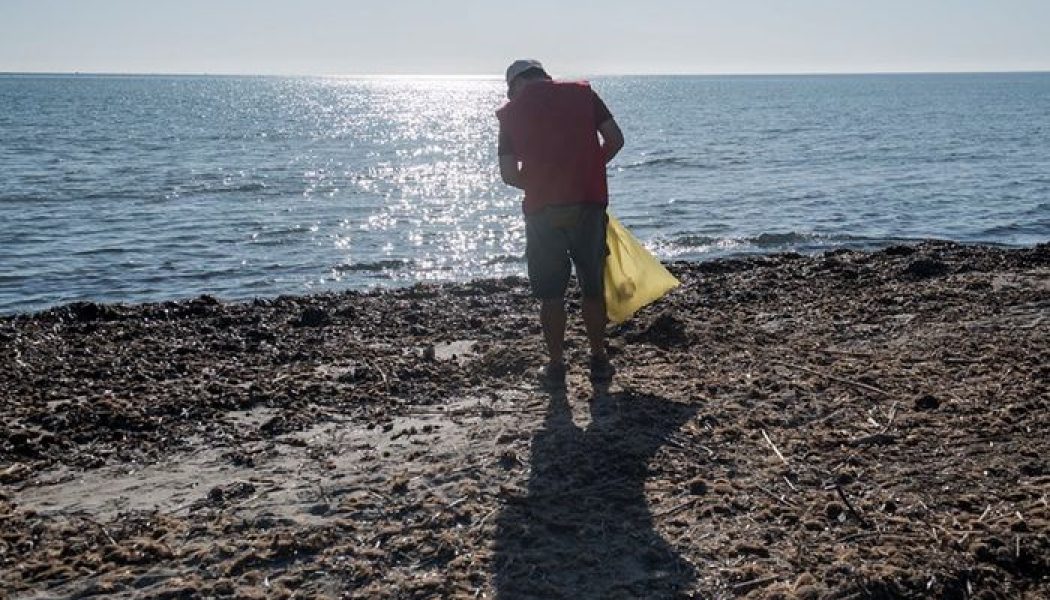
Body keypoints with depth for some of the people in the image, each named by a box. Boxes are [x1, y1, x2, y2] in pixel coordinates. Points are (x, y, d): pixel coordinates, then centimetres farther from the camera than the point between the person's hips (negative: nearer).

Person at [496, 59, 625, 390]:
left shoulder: (510, 111, 4)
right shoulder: (582, 92, 6)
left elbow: (509, 174, -1)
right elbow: (615, 139, 1)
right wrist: (590, 167, 14)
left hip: (542, 210, -1)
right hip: (589, 203, 1)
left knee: (550, 292, 10)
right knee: (593, 287, 13)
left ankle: (556, 367, 14)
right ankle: (599, 363, 20)